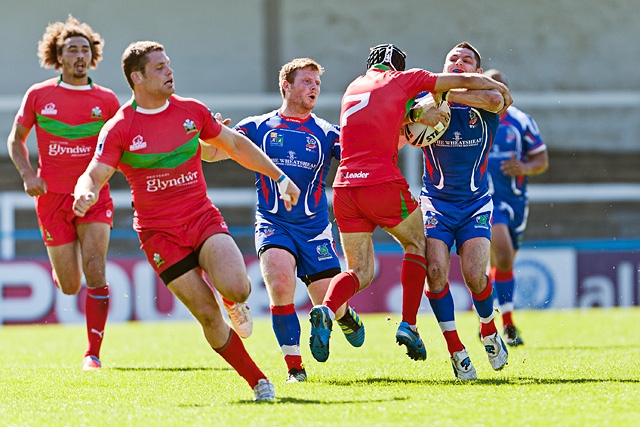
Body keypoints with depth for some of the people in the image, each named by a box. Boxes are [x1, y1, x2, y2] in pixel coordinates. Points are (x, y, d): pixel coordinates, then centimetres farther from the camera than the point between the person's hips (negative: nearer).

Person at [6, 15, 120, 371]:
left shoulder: (106, 100, 2)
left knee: (95, 272, -17)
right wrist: (28, 174, -4)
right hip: (52, 198, 0)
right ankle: (60, 265, 42)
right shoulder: (39, 95, 2)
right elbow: (16, 139, 12)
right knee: (70, 287, 3)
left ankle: (94, 353, -8)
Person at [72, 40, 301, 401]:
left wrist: (279, 177, 19)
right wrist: (86, 193, -36)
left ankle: (237, 300, 14)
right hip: (160, 233, -2)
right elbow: (95, 175, -11)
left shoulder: (191, 110, 6)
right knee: (208, 314, -9)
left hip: (204, 219, 2)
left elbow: (236, 145, 18)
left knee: (236, 289, -24)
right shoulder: (120, 129, -5)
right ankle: (258, 381, 5)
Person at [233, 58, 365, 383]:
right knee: (279, 280, -26)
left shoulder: (326, 133, 7)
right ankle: (294, 365, -12)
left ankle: (346, 317, 39)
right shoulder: (258, 127, 5)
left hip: (314, 227, 1)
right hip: (273, 224, -1)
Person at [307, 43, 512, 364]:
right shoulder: (401, 79, 6)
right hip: (383, 184, -5)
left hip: (344, 188, 5)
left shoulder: (354, 87, 21)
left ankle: (326, 310, -20)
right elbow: (465, 81, 12)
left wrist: (416, 114, 19)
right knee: (417, 243, 20)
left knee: (360, 271, 10)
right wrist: (499, 87, 28)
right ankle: (408, 325, 10)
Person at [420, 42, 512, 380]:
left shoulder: (485, 106, -3)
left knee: (474, 274, -15)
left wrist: (447, 95, -25)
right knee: (436, 269, -18)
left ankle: (489, 331, 16)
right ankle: (455, 350, -4)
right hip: (436, 200, 1)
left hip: (476, 203, -1)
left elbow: (496, 99, -27)